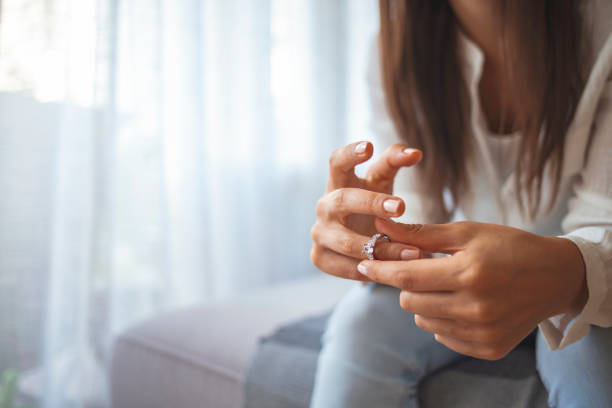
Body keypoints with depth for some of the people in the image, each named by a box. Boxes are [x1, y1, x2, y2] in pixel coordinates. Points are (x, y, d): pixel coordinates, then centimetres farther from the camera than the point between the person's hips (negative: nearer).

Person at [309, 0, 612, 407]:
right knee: (360, 323, -26)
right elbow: (418, 219, -13)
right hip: (466, 259, 2)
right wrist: (376, 240, -36)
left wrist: (568, 274, -47)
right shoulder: (399, 49, -11)